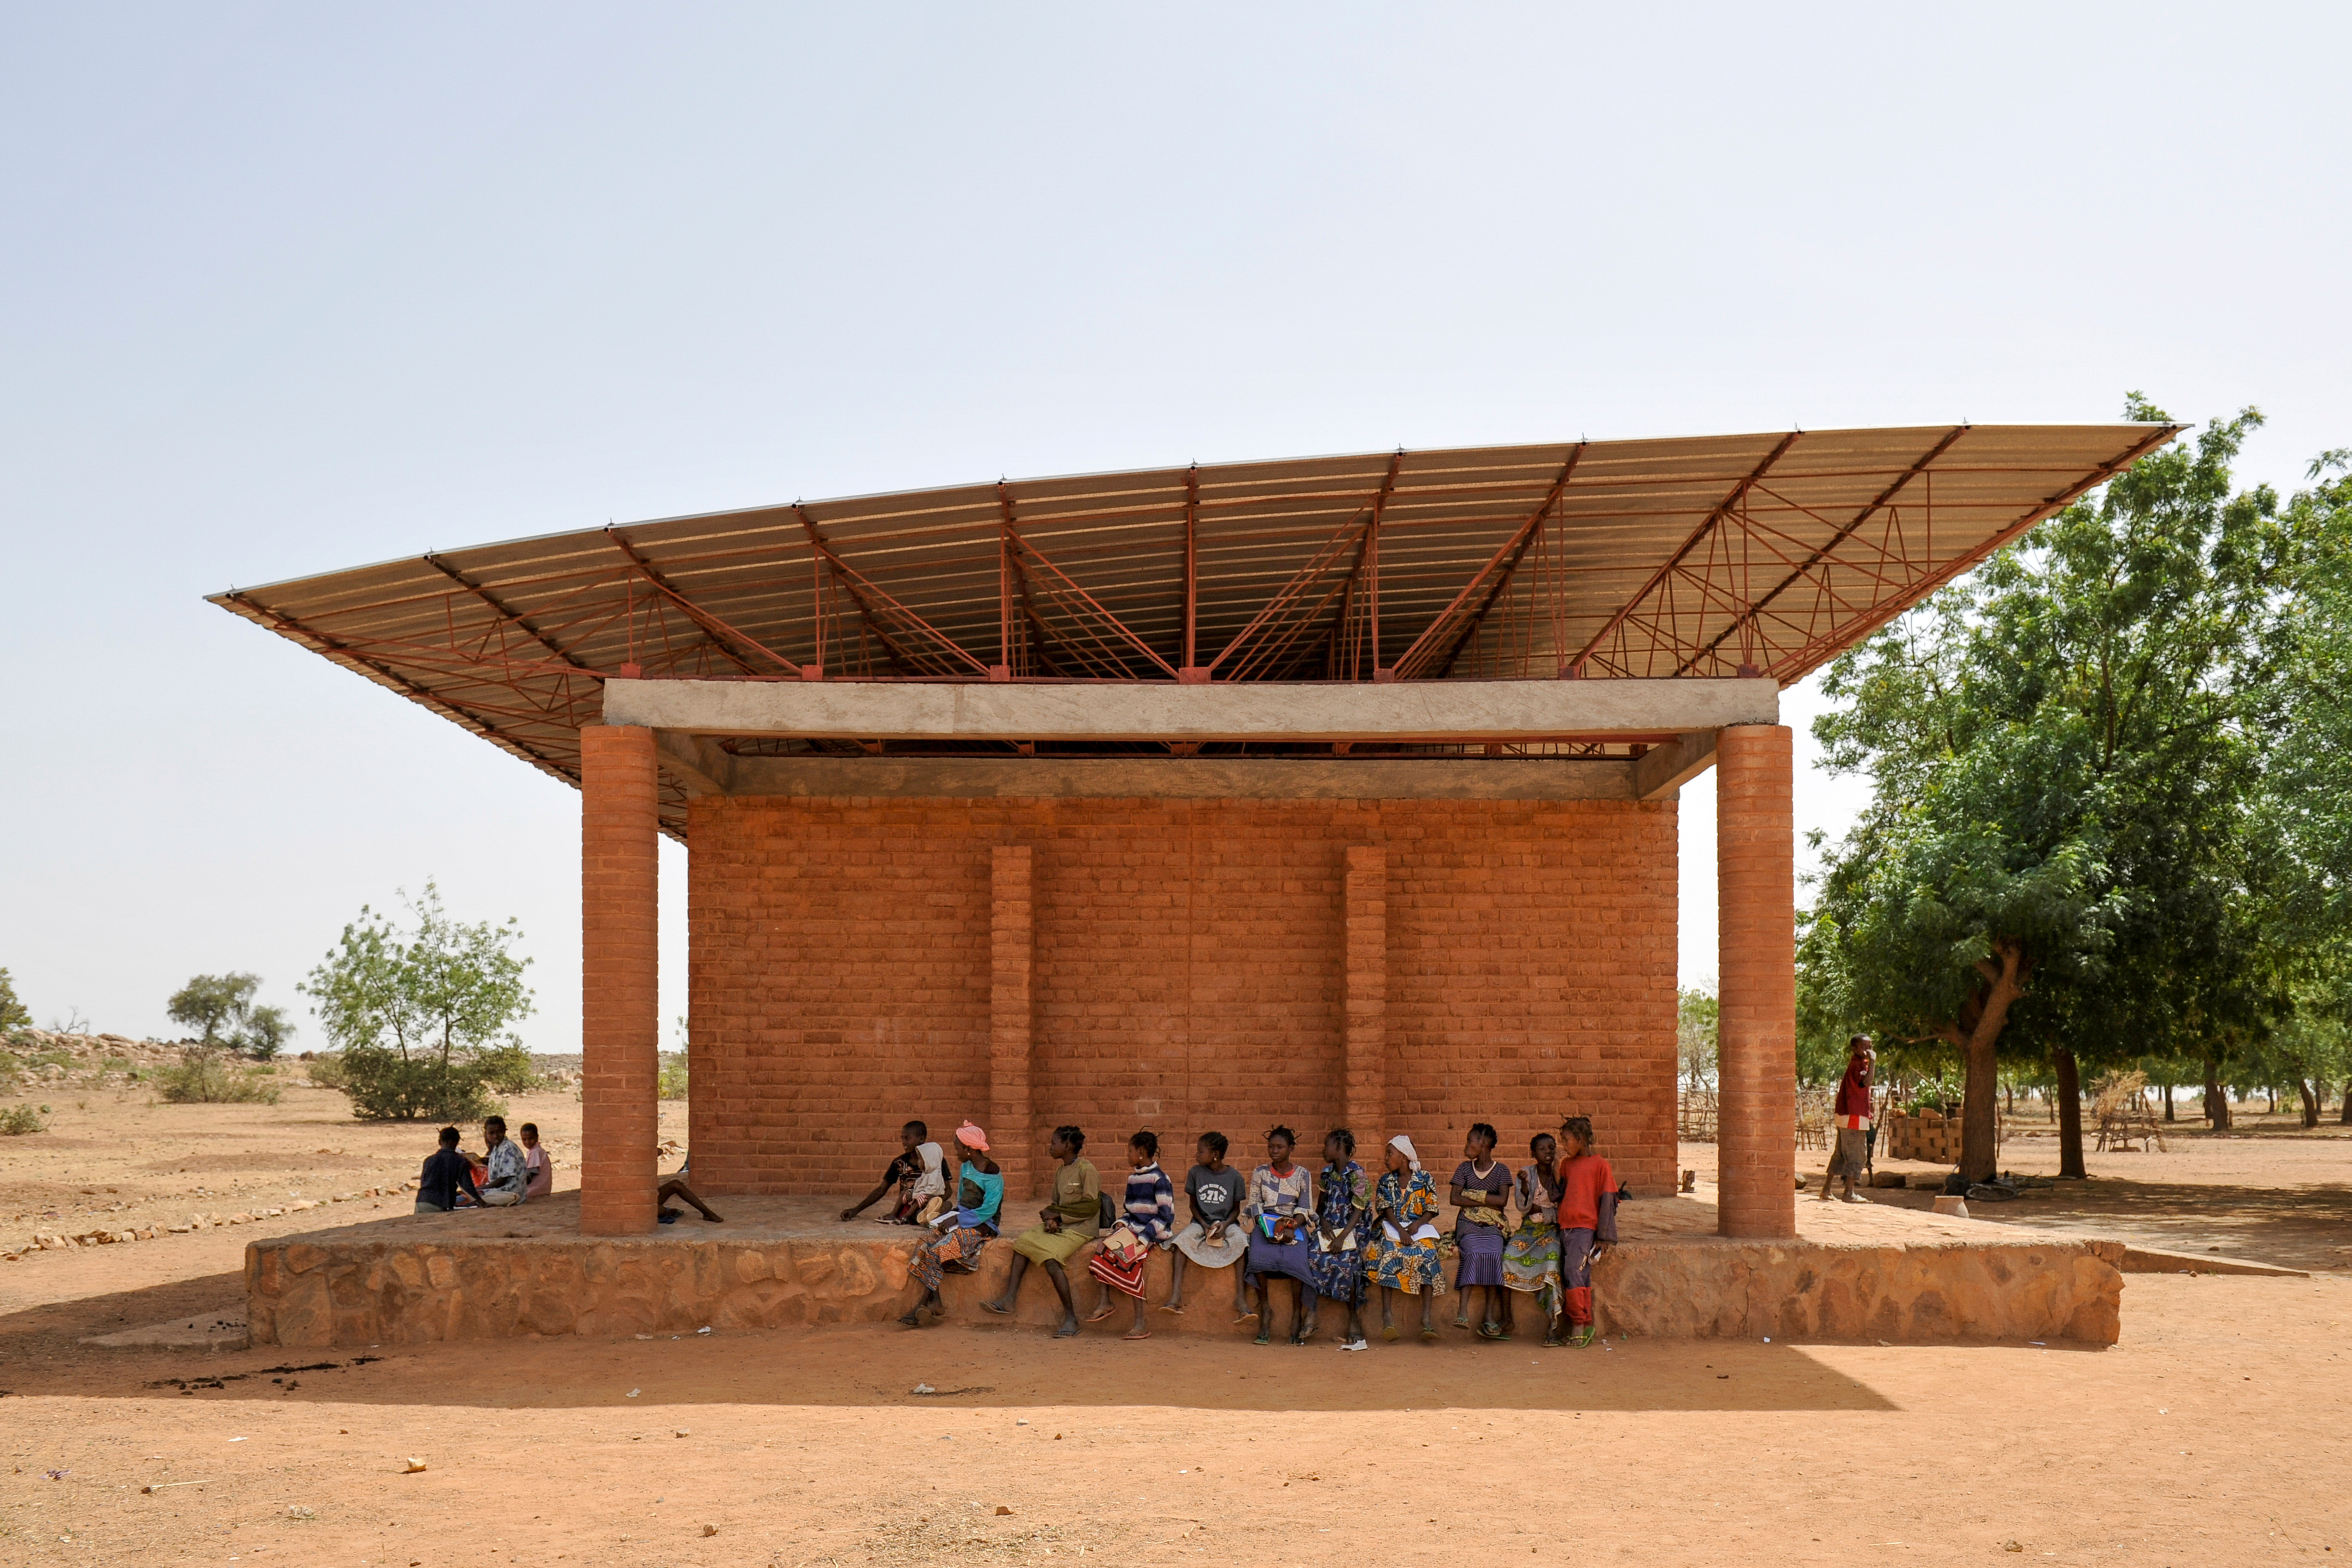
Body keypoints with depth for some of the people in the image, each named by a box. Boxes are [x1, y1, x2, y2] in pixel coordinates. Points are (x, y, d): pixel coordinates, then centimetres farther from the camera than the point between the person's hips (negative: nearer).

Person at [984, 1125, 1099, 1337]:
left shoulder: (1086, 1169, -11)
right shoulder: (1060, 1173, 15)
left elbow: (1092, 1206, -16)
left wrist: (1056, 1215, -11)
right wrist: (1050, 1221, -6)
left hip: (1080, 1229, -9)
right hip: (1060, 1225, 9)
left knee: (1051, 1259, -28)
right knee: (1024, 1240, -8)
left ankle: (1071, 1318, -22)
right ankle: (1009, 1300, -15)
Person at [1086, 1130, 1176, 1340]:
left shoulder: (1159, 1180, -12)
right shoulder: (1133, 1178, 14)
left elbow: (1166, 1216, -16)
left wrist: (1145, 1238, -22)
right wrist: (1122, 1223, 0)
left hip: (1155, 1234, -8)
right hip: (1134, 1229, 8)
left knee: (1132, 1261, -29)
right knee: (1104, 1247, -15)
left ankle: (1142, 1325, -27)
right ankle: (1105, 1304, -10)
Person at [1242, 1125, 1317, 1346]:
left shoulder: (1302, 1175, 7)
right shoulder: (1260, 1174, 10)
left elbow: (1305, 1210, 3)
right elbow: (1254, 1206, 5)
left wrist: (1291, 1227, -16)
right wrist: (1270, 1226, -13)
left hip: (1295, 1226, -1)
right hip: (1266, 1223, 1)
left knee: (1296, 1259, -32)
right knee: (1259, 1256, -31)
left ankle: (1297, 1312, -20)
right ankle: (1264, 1309, -16)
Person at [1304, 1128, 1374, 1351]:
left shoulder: (1357, 1175, -8)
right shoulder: (1328, 1173, 11)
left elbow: (1358, 1212, -11)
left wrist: (1342, 1238, -21)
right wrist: (1322, 1221, -4)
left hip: (1352, 1230, -5)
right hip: (1329, 1228, 5)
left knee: (1346, 1261, -29)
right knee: (1313, 1258, -22)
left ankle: (1354, 1324, -20)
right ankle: (1311, 1315, -21)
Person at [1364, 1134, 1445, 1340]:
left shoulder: (1424, 1179, 8)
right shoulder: (1386, 1180, 13)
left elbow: (1432, 1210, 4)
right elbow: (1387, 1211, 2)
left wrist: (1417, 1224, -16)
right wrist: (1401, 1231, -16)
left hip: (1420, 1228, -1)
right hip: (1392, 1228, 1)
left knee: (1427, 1255, -32)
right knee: (1390, 1252, -33)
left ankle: (1427, 1318, -38)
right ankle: (1388, 1316, -41)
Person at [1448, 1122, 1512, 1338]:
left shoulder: (1501, 1170, 5)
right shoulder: (1464, 1169, 9)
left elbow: (1502, 1200, -8)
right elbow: (1455, 1199, -1)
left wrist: (1474, 1195, -8)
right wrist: (1486, 1202, -7)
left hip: (1492, 1226, 0)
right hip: (1469, 1223, 0)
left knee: (1494, 1255, -28)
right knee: (1474, 1253, -30)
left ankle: (1489, 1318, -25)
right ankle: (1463, 1312, -37)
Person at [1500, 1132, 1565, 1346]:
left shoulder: (1560, 1176, 3)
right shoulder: (1526, 1174, 4)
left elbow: (1562, 1213, 1)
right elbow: (1523, 1207, -8)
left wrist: (1540, 1210, -8)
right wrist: (1524, 1184, -23)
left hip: (1552, 1230, -2)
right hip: (1529, 1229, 2)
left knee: (1552, 1259, -32)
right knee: (1508, 1255, -27)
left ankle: (1553, 1326, -37)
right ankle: (1506, 1317, -22)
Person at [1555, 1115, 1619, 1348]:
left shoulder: (1600, 1165, -2)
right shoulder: (1567, 1165, 17)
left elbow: (1608, 1201, -4)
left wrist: (1604, 1236, -8)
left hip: (1587, 1227, -6)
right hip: (1566, 1227, 6)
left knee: (1574, 1270, -20)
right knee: (1581, 1276, 3)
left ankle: (1579, 1324, -16)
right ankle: (1586, 1327, 6)